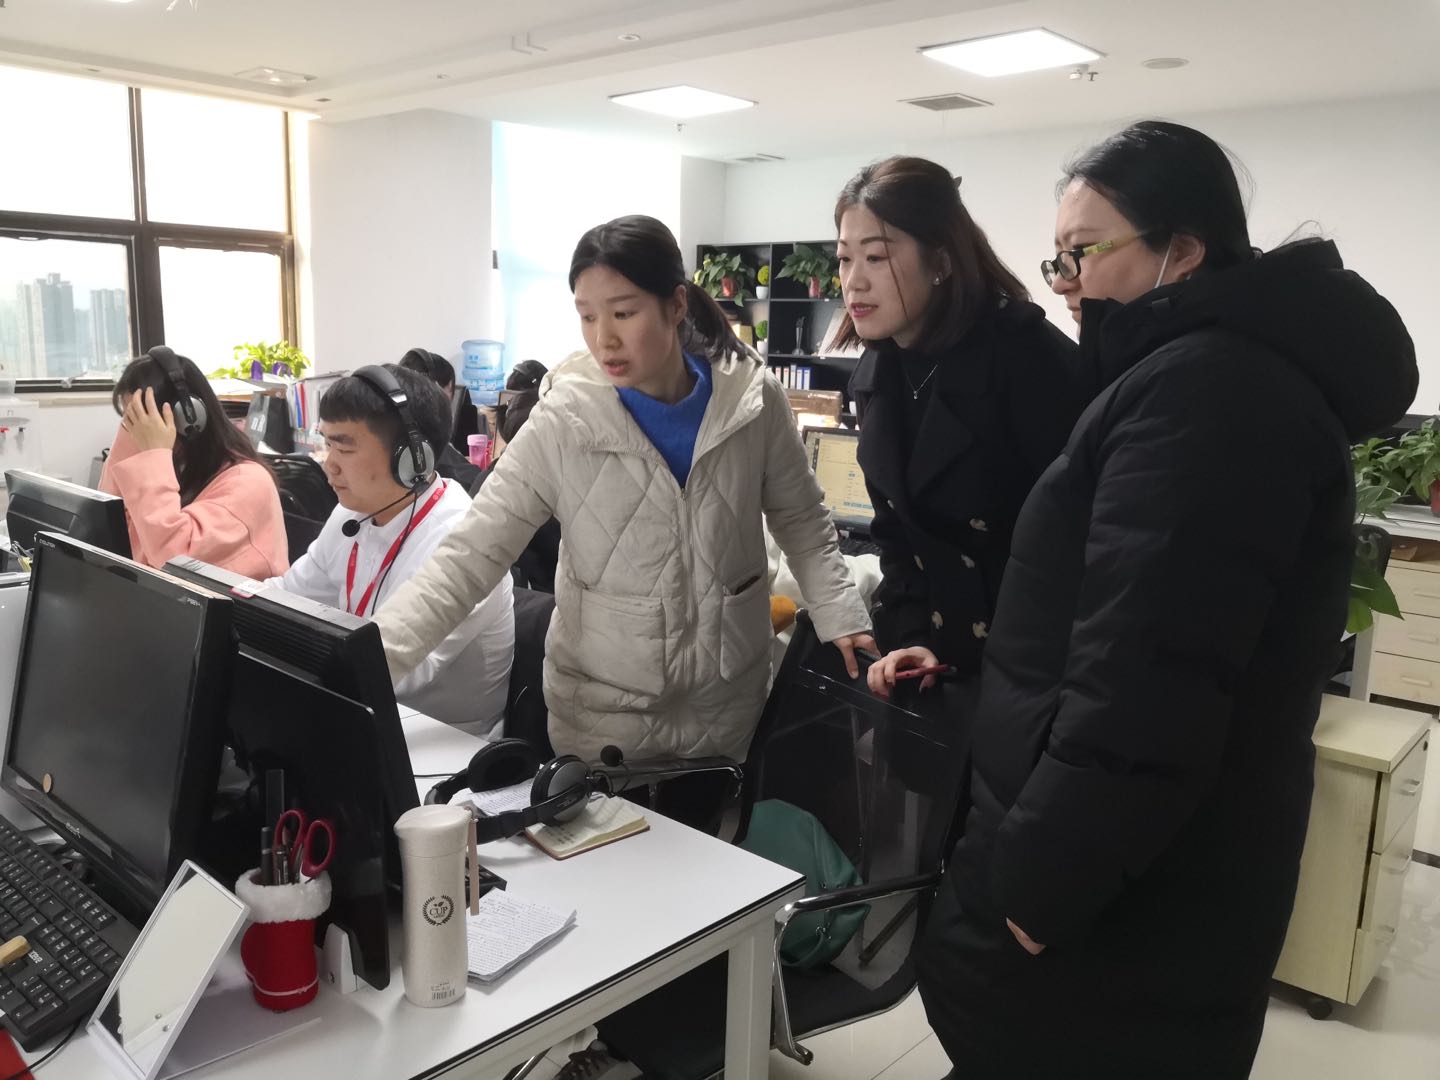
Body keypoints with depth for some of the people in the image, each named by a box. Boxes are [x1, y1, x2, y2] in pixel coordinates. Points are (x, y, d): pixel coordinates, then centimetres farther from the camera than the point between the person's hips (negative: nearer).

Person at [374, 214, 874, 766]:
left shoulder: (754, 401, -9)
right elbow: (468, 556, -17)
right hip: (601, 707, -1)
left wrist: (839, 615, -7)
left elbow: (802, 522, 6)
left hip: (726, 699, 2)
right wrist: (364, 661, -28)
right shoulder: (562, 424, -15)